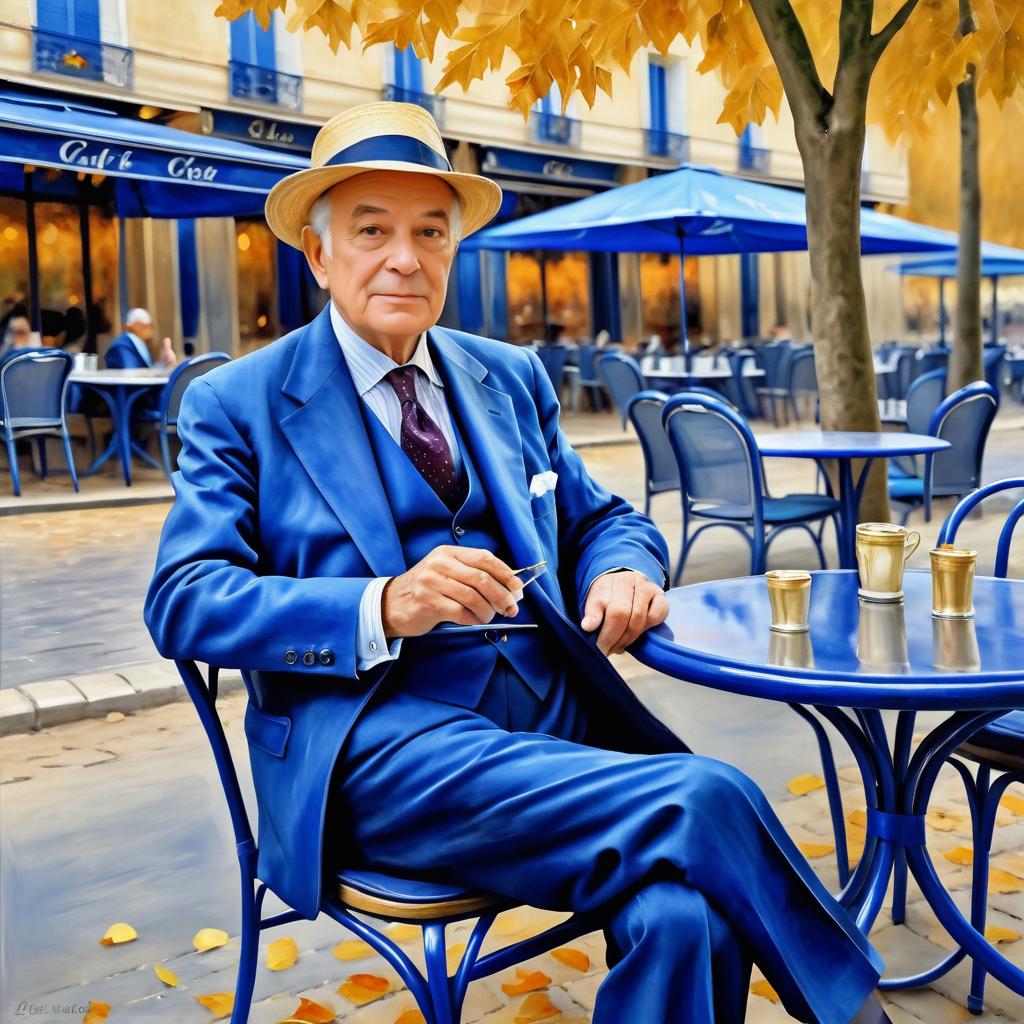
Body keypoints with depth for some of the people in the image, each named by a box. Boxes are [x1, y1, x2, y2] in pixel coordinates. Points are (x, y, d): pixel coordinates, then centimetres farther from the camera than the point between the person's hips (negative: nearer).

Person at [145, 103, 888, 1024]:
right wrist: (384, 608, -21)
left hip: (557, 707, 4)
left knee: (684, 920, -26)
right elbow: (181, 602, -5)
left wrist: (623, 573, -2)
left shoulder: (512, 379, 18)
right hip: (380, 738, -4)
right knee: (705, 800, -24)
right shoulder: (237, 405, 5)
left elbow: (604, 517, 24)